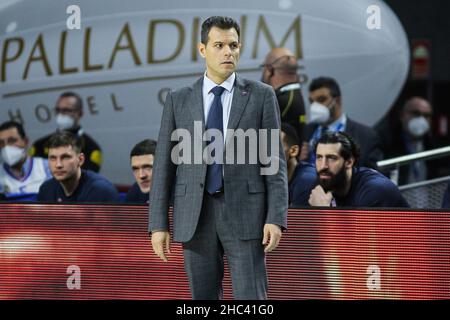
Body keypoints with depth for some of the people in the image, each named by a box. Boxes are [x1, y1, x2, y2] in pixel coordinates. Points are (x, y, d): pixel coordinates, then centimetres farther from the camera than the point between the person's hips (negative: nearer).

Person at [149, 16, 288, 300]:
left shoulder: (261, 95, 3)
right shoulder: (178, 100, 8)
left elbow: (275, 160, 0)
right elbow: (164, 164, 7)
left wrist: (276, 218, -9)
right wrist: (159, 224, 0)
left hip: (245, 215, -2)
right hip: (195, 217, 2)